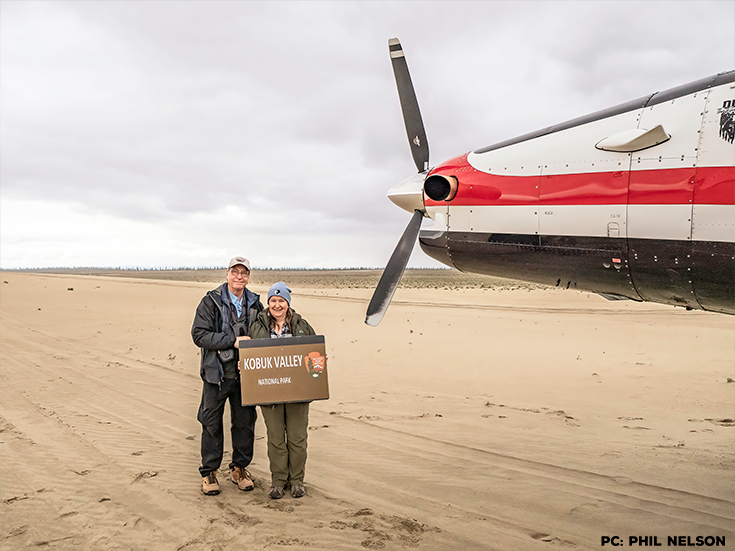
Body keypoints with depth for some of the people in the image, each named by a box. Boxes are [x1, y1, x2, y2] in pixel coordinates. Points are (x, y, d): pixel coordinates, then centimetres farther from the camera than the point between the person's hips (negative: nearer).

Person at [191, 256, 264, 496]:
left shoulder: (255, 304, 7)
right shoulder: (211, 302, -5)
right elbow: (199, 334, -13)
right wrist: (232, 340, -20)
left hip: (245, 374, 3)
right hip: (217, 373, -3)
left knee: (245, 422, 10)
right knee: (212, 423, 6)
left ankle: (239, 469, 26)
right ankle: (209, 472, 20)